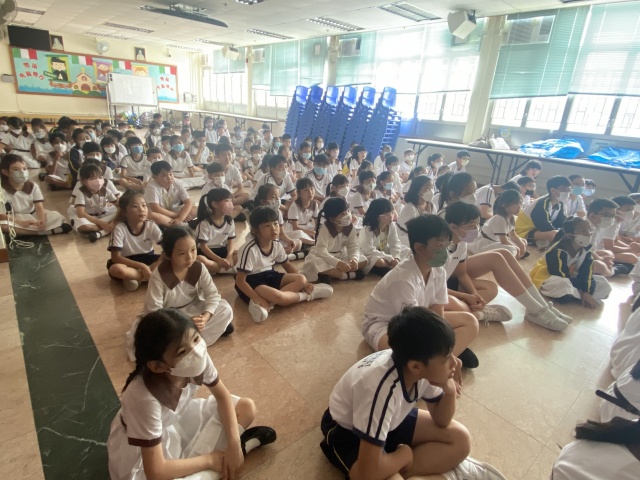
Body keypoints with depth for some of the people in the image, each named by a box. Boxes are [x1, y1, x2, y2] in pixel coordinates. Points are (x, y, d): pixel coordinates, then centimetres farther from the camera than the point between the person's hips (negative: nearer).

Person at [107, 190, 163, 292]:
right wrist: (142, 266, -31)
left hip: (148, 260, 2)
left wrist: (158, 265, -33)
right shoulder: (120, 229, -18)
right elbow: (115, 257, -22)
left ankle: (135, 278, -20)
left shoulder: (151, 226, -11)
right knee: (115, 269, -37)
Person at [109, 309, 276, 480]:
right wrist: (210, 459, -21)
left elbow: (222, 396, -8)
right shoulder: (144, 397, -40)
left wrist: (234, 443, -17)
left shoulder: (198, 356, -27)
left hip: (178, 417, 4)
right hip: (141, 452, -4)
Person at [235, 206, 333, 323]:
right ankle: (306, 295, -6)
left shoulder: (276, 245, -4)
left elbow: (287, 265, 12)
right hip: (251, 282, -8)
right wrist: (257, 298, -29)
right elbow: (240, 280, -22)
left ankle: (266, 303, -26)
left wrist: (302, 283, 0)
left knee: (301, 279, -10)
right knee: (277, 297, -35)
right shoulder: (250, 249, -25)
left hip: (269, 276, 8)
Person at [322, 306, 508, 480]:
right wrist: (405, 454, -18)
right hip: (346, 431, -5)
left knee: (460, 439, -4)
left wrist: (449, 391, -22)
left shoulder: (424, 368, -20)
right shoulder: (382, 388, -41)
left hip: (391, 420, 6)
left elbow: (440, 421, -1)